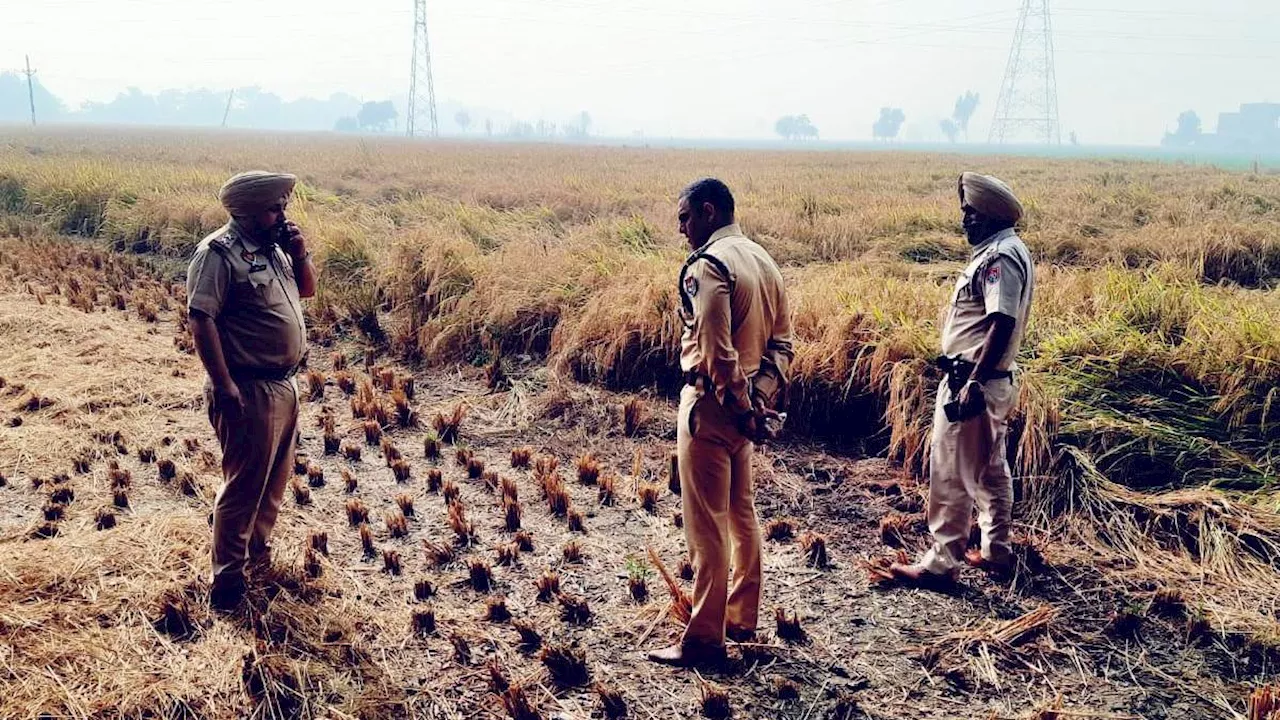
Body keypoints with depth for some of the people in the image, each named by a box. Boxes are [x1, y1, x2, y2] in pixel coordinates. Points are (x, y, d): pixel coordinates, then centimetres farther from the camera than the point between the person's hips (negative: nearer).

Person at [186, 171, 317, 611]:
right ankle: (228, 581, 5)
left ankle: (258, 554, 35)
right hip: (249, 391, -9)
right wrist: (223, 385, -25)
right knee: (244, 485, -4)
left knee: (275, 480, 19)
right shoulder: (219, 253, -15)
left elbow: (307, 289, 21)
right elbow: (201, 319, -21)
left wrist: (300, 255, 1)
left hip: (284, 384, 9)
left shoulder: (274, 247, 10)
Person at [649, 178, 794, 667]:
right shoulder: (761, 260, 10)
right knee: (742, 512, 19)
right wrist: (765, 399, 11)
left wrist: (740, 405, -15)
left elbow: (717, 351, -24)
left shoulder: (709, 265, -18)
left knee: (706, 526, -2)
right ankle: (742, 618, 32)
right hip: (747, 404, 9)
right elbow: (782, 339, 13)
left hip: (712, 405, -9)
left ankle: (703, 639, 6)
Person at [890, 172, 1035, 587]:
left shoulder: (999, 257, -18)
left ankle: (941, 563, 2)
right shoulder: (1009, 251, 14)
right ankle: (995, 552, 28)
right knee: (991, 471, 17)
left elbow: (1003, 323, -27)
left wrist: (974, 381, -29)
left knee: (951, 474, -4)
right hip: (995, 382, 11)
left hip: (970, 383, -11)